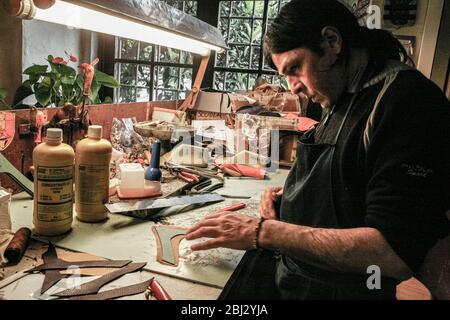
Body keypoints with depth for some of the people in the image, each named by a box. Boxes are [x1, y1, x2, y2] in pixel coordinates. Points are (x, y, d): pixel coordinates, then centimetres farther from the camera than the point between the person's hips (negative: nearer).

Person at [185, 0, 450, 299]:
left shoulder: (409, 103, -22)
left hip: (342, 289, -7)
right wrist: (289, 195, -2)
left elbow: (396, 254, -28)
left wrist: (264, 232, -28)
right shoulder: (343, 100, 5)